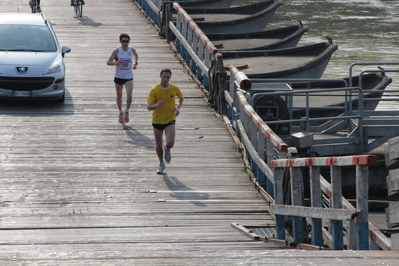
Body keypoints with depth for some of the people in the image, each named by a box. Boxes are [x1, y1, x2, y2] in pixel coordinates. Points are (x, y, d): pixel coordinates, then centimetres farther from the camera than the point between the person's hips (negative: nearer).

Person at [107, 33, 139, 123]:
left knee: (129, 95, -16)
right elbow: (108, 62, -10)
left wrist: (135, 63, 3)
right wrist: (116, 63, -28)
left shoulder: (132, 50, -3)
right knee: (119, 96, 12)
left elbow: (136, 56, 21)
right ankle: (120, 112, 33)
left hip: (129, 76, 0)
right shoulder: (117, 51, -11)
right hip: (119, 76, 0)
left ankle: (126, 111, 7)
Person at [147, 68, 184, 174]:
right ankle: (161, 164, 32)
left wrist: (178, 108, -1)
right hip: (157, 120, 0)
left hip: (170, 119, 0)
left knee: (170, 143, -17)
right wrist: (157, 105, -32)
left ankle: (167, 150, 21)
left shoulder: (174, 89, -5)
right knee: (158, 144, 10)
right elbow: (149, 107, -11)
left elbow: (181, 98, 17)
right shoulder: (154, 90, -11)